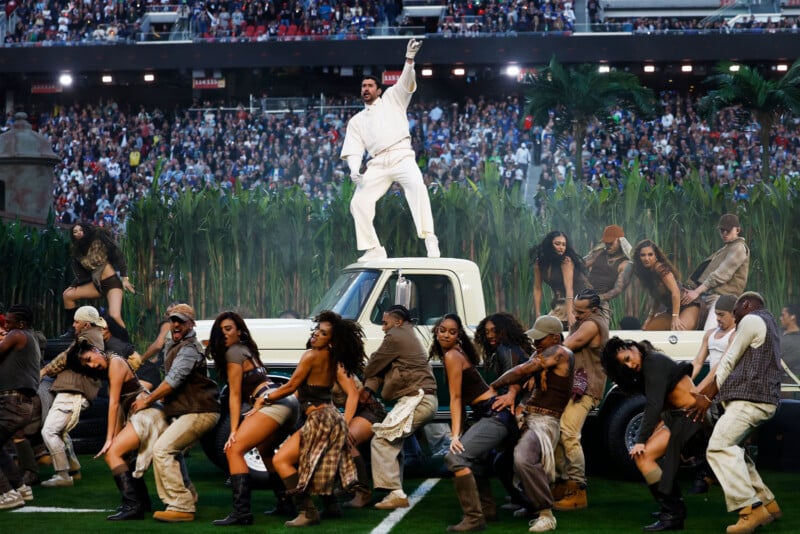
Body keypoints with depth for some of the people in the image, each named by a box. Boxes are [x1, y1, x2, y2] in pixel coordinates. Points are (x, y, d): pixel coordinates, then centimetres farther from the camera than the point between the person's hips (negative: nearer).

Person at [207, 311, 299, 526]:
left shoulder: (233, 352, 0)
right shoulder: (246, 348, 27)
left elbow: (235, 395, -4)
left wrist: (233, 431, -6)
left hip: (274, 403, -10)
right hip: (288, 402, 10)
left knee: (234, 449, -16)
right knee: (266, 451, 32)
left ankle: (242, 511, -27)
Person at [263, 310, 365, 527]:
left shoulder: (311, 355, -14)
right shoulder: (334, 360, 10)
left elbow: (290, 387, -8)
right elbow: (353, 393, 9)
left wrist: (263, 399, 4)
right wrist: (345, 422, 8)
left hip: (319, 419, -9)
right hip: (331, 418, 9)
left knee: (280, 461, -9)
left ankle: (307, 511, -17)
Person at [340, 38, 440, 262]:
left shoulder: (391, 98, 20)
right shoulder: (356, 121, 25)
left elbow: (406, 83, 2)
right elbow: (353, 149, 14)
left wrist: (409, 59, -15)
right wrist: (354, 168, -6)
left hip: (401, 155, -4)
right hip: (377, 164, 4)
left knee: (417, 186, -31)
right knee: (358, 202, -12)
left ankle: (429, 239, -37)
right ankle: (373, 249, -4)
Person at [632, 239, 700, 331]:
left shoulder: (661, 269, -17)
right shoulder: (647, 272, 9)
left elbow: (676, 292, -26)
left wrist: (675, 318, -32)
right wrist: (650, 317, 10)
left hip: (687, 306, -10)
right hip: (671, 309, 10)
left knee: (679, 330, -37)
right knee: (647, 329, -1)